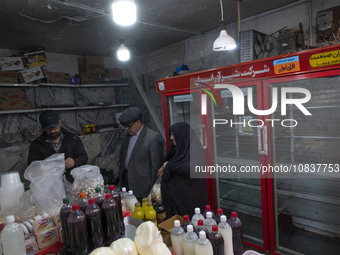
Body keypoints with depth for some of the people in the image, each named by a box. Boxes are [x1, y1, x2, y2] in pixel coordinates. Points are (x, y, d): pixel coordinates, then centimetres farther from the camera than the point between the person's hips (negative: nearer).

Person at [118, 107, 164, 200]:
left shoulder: (153, 137, -15)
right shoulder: (127, 136, 9)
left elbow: (156, 165, -13)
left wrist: (153, 190, -10)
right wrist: (121, 181, 15)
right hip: (127, 185, 6)